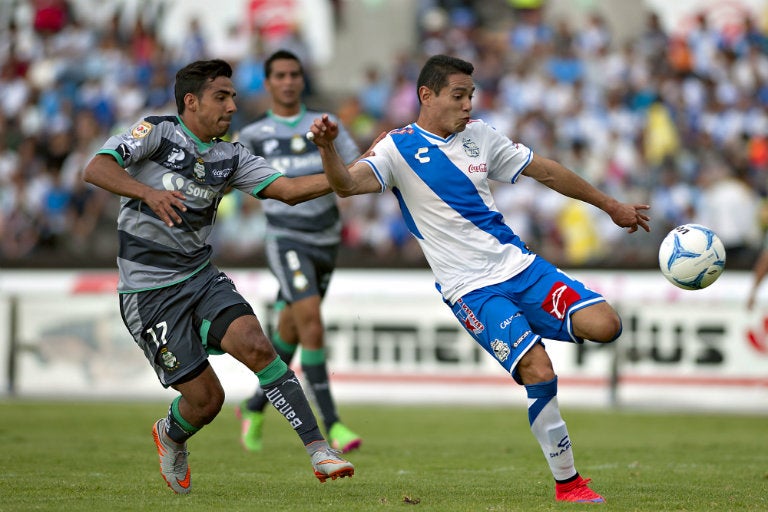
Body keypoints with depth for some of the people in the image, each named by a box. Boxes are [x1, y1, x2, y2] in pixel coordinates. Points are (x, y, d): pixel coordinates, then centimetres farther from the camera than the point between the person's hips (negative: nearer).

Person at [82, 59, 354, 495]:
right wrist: (148, 192, -39)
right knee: (206, 397, -7)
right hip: (149, 292, -5)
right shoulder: (157, 132, -9)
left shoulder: (230, 156, 7)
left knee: (256, 345, -22)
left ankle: (318, 449, -21)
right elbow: (96, 168, -21)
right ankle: (171, 437, 29)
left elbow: (288, 189, 0)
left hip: (202, 277, 5)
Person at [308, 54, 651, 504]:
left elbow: (548, 171, 21)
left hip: (520, 265, 5)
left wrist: (612, 206, 27)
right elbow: (347, 184, -21)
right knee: (540, 374, -22)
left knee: (605, 326, -17)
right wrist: (327, 148, -43)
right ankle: (567, 484, -7)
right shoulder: (399, 148, -4)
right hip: (472, 289, -5)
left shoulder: (479, 135, 11)